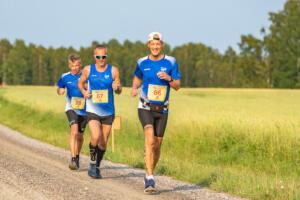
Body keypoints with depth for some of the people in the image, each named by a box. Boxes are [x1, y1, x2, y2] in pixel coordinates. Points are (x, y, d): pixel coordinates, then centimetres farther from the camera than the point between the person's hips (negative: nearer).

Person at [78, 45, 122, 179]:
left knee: (103, 142, 7)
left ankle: (97, 167, 28)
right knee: (96, 137, -22)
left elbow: (119, 90, 4)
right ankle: (92, 161, 2)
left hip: (108, 112, 2)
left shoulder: (113, 70, -2)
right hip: (92, 111, -1)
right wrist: (83, 92, -5)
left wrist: (116, 88, -20)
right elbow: (80, 82, 15)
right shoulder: (88, 70, -1)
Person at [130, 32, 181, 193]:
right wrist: (134, 88, -2)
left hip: (162, 110, 2)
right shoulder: (142, 63, 1)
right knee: (150, 140, -21)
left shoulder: (170, 62, -1)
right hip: (145, 108, -2)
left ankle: (149, 175, 30)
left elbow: (177, 86, 1)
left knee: (157, 145, 8)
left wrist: (169, 78, -20)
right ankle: (150, 179, -24)